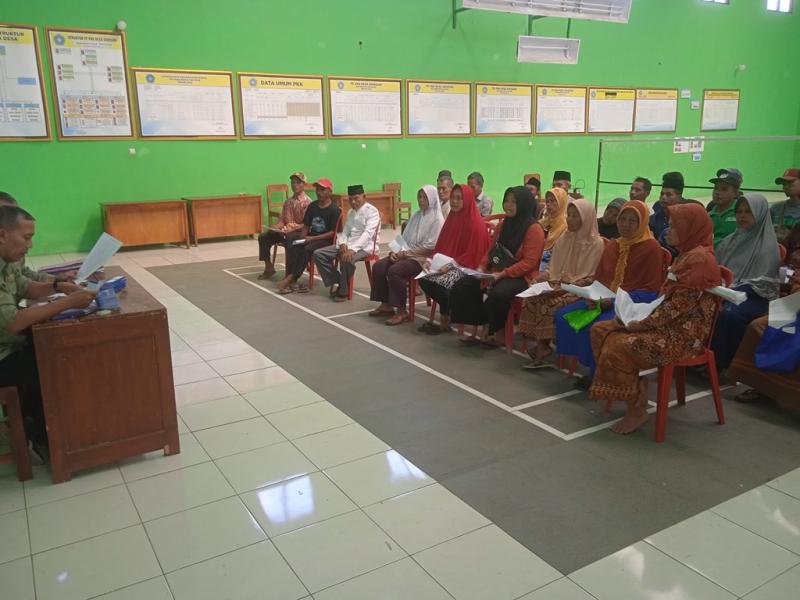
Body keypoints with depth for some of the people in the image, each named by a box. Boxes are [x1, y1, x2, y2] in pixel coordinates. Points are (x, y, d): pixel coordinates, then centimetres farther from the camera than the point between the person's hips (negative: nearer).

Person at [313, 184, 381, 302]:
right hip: (347, 244, 8)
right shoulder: (351, 212, 18)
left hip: (364, 246, -8)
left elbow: (367, 233, -20)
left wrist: (353, 249, -34)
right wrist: (342, 243, -6)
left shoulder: (372, 211, -7)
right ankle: (335, 282, -3)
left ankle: (343, 291, -19)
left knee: (347, 260, -39)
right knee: (318, 254, -7)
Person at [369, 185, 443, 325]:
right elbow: (404, 239, 16)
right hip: (406, 254, 8)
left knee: (394, 271, -30)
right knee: (378, 267, -10)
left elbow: (430, 247, -15)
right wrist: (397, 251, -4)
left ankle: (401, 311, -20)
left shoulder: (437, 219, -8)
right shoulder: (416, 216, 17)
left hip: (423, 258, -8)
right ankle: (386, 305, -2)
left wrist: (406, 253, -16)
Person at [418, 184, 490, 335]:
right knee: (424, 278, -17)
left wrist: (450, 265, -22)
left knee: (441, 282, -31)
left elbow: (473, 254, -16)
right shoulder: (452, 218, 10)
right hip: (446, 263, 7)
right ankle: (450, 307, 1)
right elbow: (441, 245, 14)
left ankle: (445, 322, -8)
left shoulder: (476, 222, -13)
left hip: (467, 267, -7)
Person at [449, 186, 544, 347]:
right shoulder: (503, 225, 15)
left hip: (520, 277, -8)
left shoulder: (534, 229, -10)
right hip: (495, 274, 8)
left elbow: (529, 262, -17)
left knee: (497, 294, -37)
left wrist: (502, 274, -23)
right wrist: (482, 267, 0)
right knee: (461, 287, -9)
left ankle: (500, 333, -9)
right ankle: (486, 326, -5)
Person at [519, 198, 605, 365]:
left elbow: (591, 278, -9)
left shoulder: (596, 243, -5)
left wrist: (568, 284, -19)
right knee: (532, 299, -22)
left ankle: (542, 345, -13)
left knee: (552, 304, -30)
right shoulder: (563, 239, 13)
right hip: (558, 285, 5)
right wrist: (546, 275, -5)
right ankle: (542, 345, -20)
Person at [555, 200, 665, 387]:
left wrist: (615, 301, -20)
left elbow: (650, 291, -11)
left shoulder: (651, 247, -6)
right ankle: (588, 365, -4)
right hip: (604, 300, 7)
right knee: (563, 315, -12)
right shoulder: (612, 245, 15)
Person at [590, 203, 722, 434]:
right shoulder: (688, 254, 15)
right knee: (601, 330, 2)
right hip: (671, 325, 10)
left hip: (684, 334, -10)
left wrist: (640, 324, -16)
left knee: (619, 346, -24)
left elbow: (678, 305, -22)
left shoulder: (699, 258, -17)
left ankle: (637, 409, -7)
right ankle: (635, 391, 7)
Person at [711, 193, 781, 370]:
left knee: (729, 313, -35)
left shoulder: (767, 245, -3)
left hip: (756, 297, -5)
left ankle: (724, 363, -20)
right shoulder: (730, 241, 15)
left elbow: (761, 282, -11)